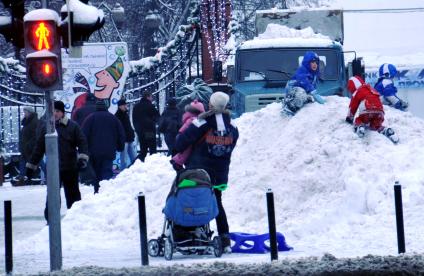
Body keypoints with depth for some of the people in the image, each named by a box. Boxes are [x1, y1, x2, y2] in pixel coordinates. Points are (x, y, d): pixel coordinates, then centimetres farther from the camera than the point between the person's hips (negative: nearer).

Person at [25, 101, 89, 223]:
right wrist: (31, 165, 11)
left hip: (70, 168, -1)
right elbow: (39, 147, 11)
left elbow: (82, 143, -3)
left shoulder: (72, 126, -1)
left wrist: (82, 157, -20)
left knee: (72, 194, 9)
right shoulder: (46, 127, 6)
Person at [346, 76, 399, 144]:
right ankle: (386, 131, -9)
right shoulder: (372, 90, 35)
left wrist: (349, 118, 31)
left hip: (366, 113, -5)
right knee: (376, 126, 23)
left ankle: (359, 126, -19)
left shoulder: (357, 92, 15)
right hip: (379, 112, 5)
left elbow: (353, 107, 18)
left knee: (358, 121, 18)